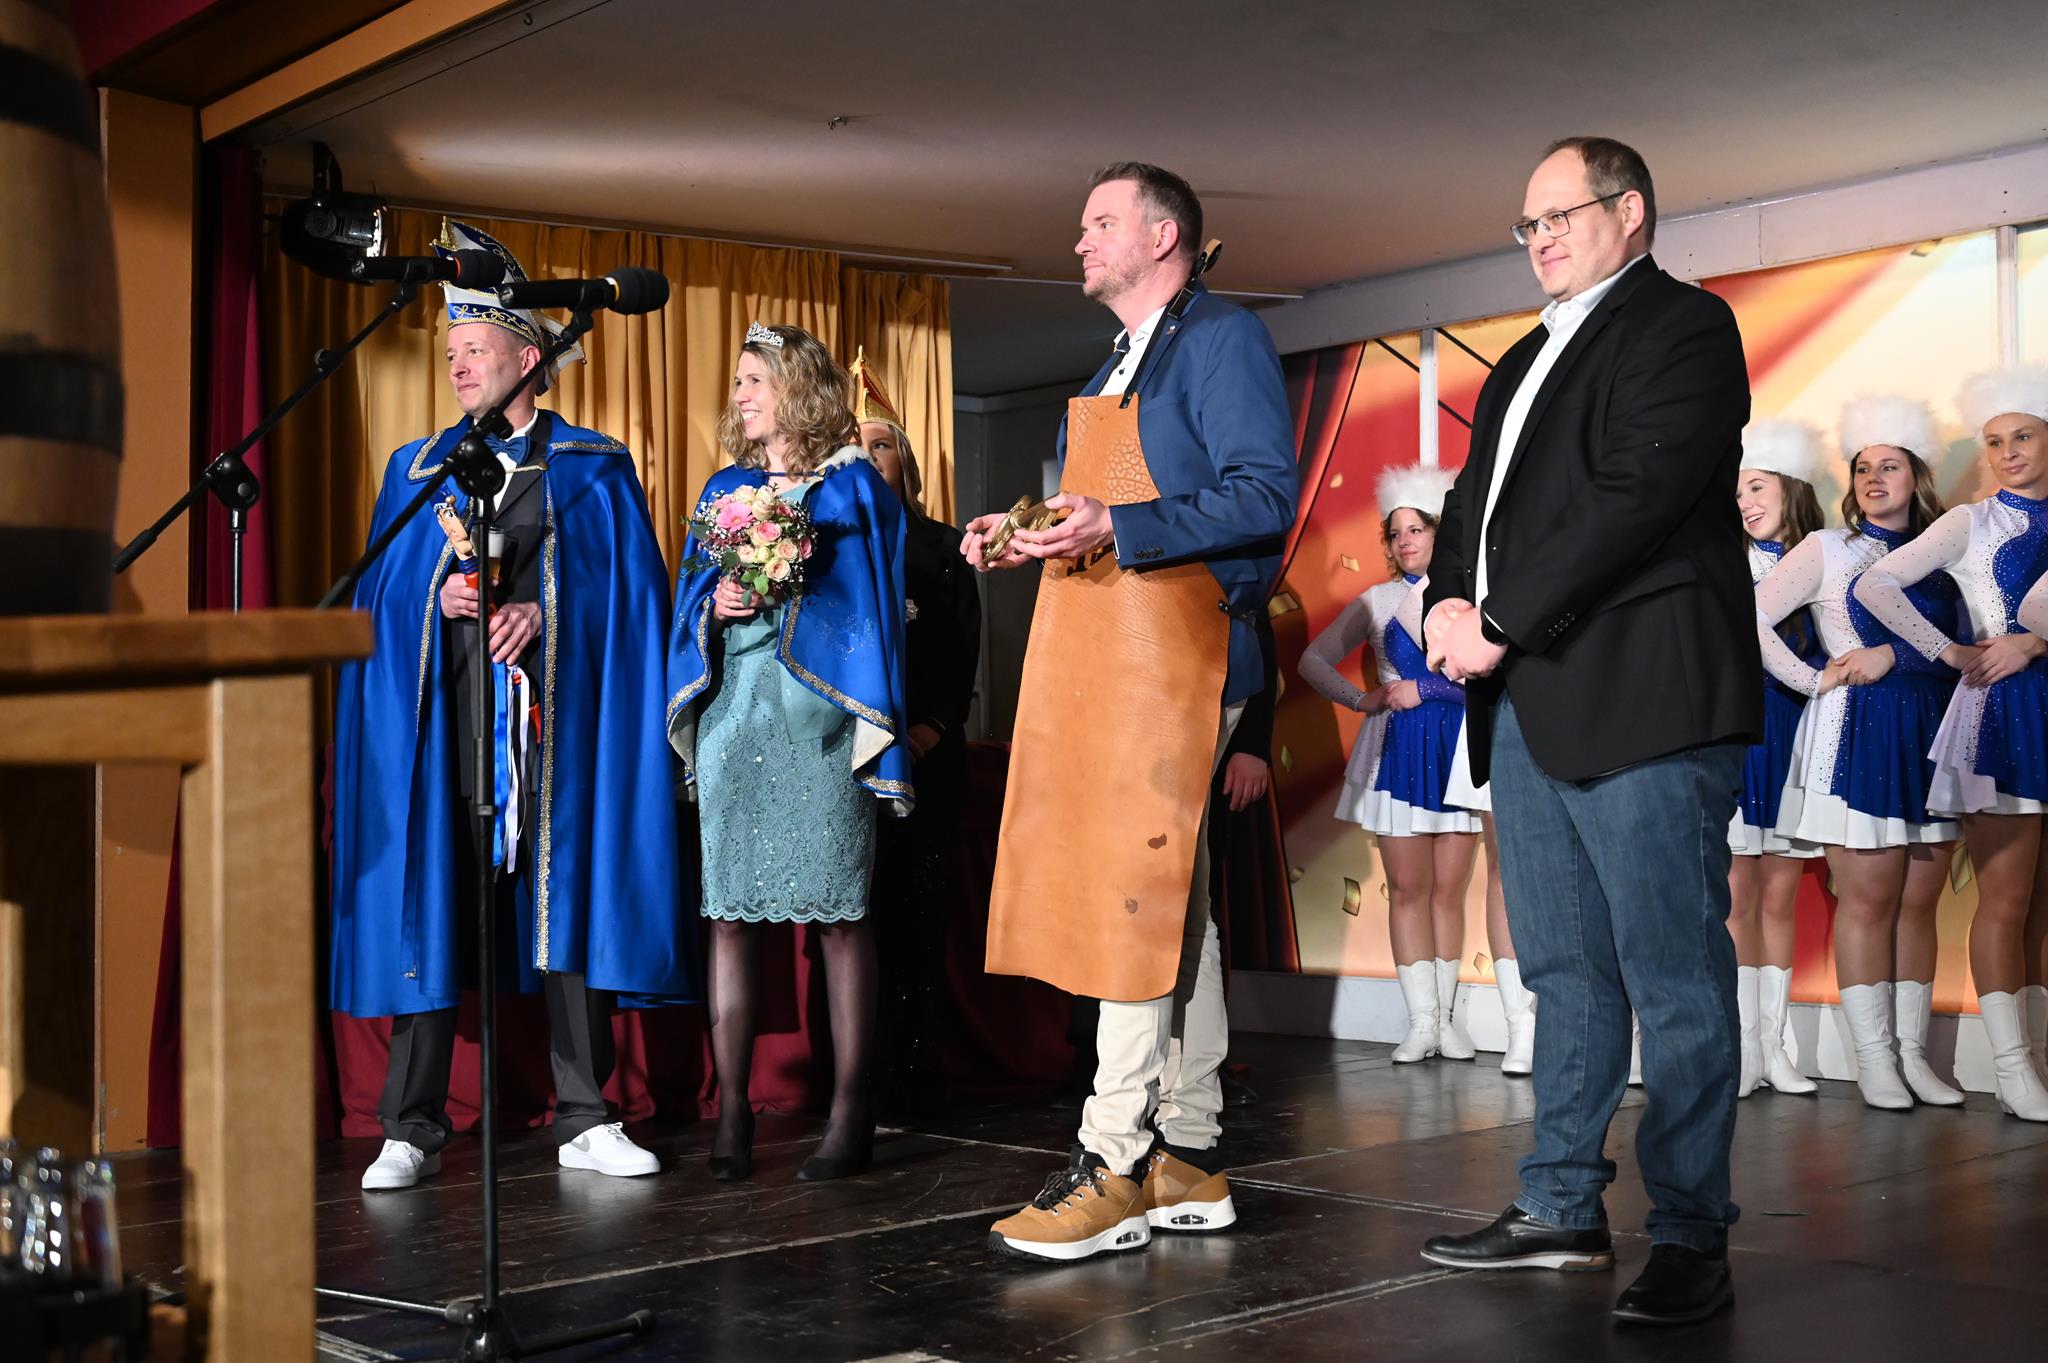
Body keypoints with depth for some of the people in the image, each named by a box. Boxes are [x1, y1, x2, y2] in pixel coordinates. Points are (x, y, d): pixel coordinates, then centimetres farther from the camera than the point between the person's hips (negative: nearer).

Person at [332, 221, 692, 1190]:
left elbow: (628, 587, 2)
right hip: (439, 708, 2)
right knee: (427, 901, -1)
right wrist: (440, 596, -8)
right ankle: (412, 1130, 4)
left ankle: (583, 1120, 6)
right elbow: (379, 593, 12)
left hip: (553, 706, -2)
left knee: (567, 890, -2)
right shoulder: (416, 468, 17)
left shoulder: (593, 467, 10)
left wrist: (544, 611, -12)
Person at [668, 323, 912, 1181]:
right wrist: (714, 603, -4)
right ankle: (732, 1111, 4)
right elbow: (692, 598, 16)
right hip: (731, 714, 5)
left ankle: (851, 1113, 0)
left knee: (838, 910, -4)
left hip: (817, 719, -4)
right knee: (729, 910, 1)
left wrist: (788, 589, -12)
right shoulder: (725, 490, 19)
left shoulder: (851, 485, 5)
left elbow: (872, 600, 0)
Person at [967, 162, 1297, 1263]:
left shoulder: (1221, 338, -4)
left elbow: (1265, 496, -15)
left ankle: (1115, 1168, -9)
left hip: (1167, 652, -9)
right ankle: (1186, 1156, 14)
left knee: (1135, 895, -12)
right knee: (1169, 900, 9)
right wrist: (1026, 535, 10)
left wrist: (1115, 529, -23)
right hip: (1097, 655, 9)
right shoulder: (1117, 367, 25)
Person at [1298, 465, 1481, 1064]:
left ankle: (1445, 1016, 10)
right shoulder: (1378, 600, 8)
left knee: (1449, 888, 2)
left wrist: (1423, 689, -10)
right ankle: (1421, 1022, 3)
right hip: (1396, 751, 1)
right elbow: (1314, 660, 8)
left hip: (1457, 747, 0)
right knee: (1408, 886, -1)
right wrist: (1363, 700, -3)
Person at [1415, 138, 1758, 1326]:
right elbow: (1476, 501, 22)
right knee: (1566, 974, 12)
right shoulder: (1525, 362, 26)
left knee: (1676, 981, -6)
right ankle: (1563, 1213, 18)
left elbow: (1637, 497, -14)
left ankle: (1691, 1239, 0)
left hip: (1641, 700, -9)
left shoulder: (1684, 326, -1)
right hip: (1527, 705, 9)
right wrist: (1450, 602, 1)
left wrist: (1502, 623, -15)